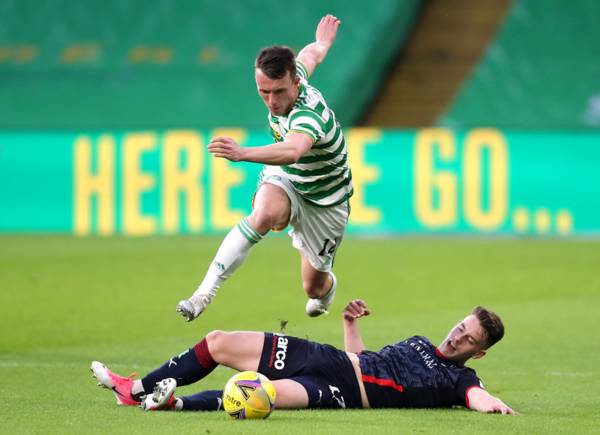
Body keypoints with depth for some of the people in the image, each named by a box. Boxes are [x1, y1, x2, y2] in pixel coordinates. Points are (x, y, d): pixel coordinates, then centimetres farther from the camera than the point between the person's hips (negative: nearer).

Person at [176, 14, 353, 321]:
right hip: (284, 180, 4)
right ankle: (203, 294, -38)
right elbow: (311, 55, 8)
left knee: (314, 287, 9)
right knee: (264, 215, -33)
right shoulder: (291, 72, -17)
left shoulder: (308, 115, -40)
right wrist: (322, 43, 34)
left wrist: (243, 153, -82)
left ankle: (328, 287, 50)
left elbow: (292, 150, -64)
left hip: (322, 201, -4)